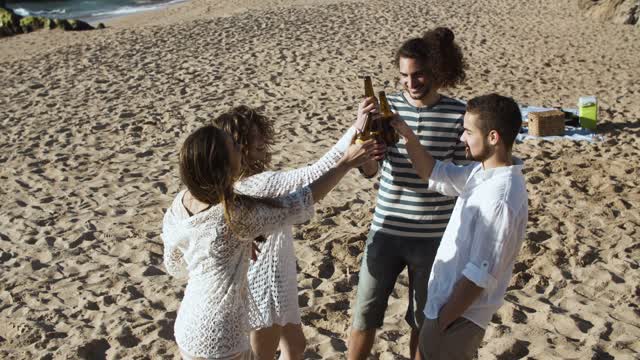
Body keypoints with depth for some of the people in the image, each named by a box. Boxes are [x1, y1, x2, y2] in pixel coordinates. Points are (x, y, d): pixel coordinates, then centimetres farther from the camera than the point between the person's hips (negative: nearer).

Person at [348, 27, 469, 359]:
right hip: (386, 231, 1)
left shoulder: (458, 115, -8)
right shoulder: (387, 107, -5)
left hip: (434, 237, -1)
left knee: (423, 320, 16)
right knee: (364, 316, 11)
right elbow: (369, 170, -9)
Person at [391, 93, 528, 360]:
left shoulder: (500, 199, -29)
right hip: (448, 299, 9)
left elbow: (479, 275, -26)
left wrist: (441, 322, -17)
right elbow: (433, 174, 12)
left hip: (459, 314, -9)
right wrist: (408, 136, -3)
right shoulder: (482, 171, -1)